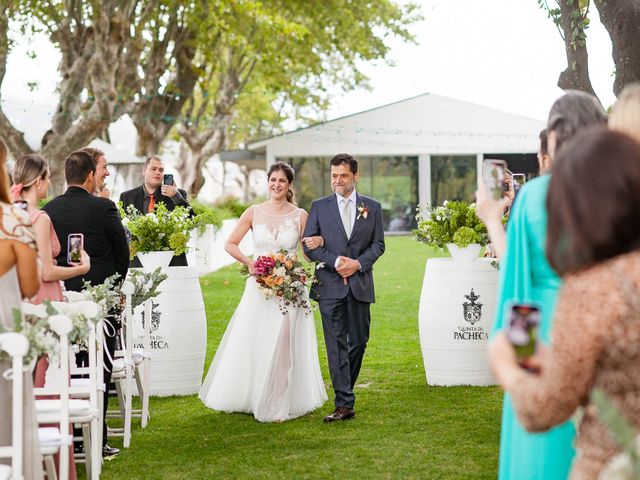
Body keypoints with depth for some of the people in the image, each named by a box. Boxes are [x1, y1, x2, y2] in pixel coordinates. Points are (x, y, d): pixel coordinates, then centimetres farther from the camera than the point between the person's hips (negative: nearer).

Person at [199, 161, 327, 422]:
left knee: (283, 344, -5)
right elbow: (230, 244, 6)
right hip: (259, 287, 1)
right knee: (251, 343, 2)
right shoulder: (254, 212, 3)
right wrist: (249, 262, -8)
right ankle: (252, 397, 18)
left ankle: (279, 404, 5)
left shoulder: (300, 215, 1)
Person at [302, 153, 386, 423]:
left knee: (358, 341, 6)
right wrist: (335, 261, -12)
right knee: (336, 344, -6)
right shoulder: (319, 207, 6)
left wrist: (358, 263, -10)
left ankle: (344, 389, 26)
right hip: (330, 285, -1)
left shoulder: (372, 207, 8)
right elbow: (308, 244, 2)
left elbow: (378, 244, 7)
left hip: (360, 284, 1)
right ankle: (344, 404, -8)